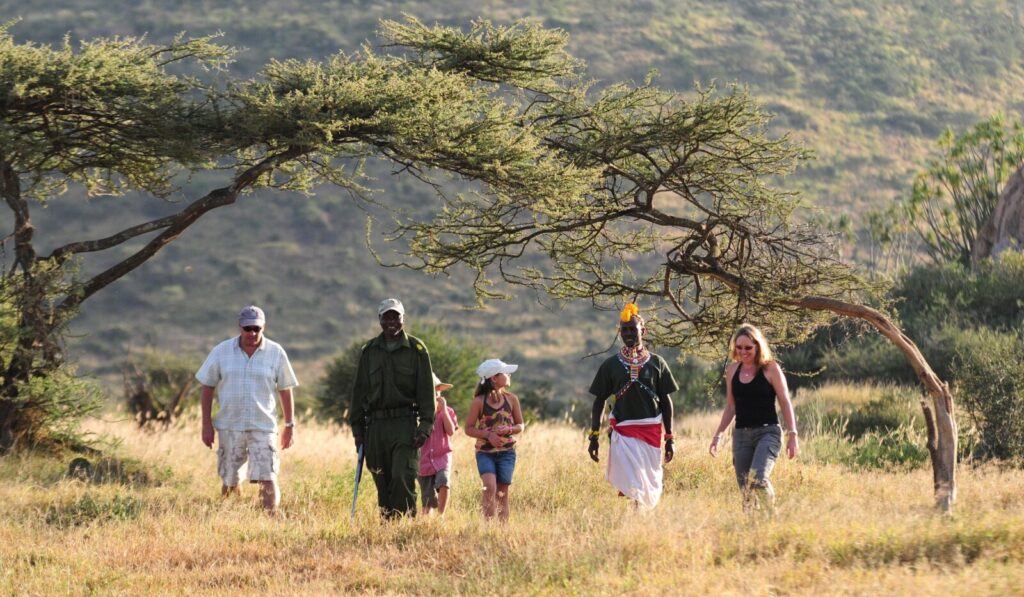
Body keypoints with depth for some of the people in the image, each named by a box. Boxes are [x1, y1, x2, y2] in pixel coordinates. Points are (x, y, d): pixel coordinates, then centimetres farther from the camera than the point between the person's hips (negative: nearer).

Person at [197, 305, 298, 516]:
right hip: (229, 426, 1)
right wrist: (207, 424, 2)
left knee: (267, 478, -12)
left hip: (263, 427, -1)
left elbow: (285, 390, 8)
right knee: (229, 482, 7)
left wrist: (290, 426, 9)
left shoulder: (276, 353, 1)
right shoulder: (222, 351, 2)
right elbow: (207, 388, 6)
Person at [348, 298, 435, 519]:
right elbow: (359, 391, 15)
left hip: (405, 424, -3)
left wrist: (425, 426, -8)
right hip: (376, 425, 3)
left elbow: (426, 391, 2)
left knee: (403, 477, -15)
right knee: (382, 482, 4)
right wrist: (357, 427, 9)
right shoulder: (369, 351, 12)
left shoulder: (416, 349, 4)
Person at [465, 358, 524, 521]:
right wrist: (488, 434, -15)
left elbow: (520, 425, 12)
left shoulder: (511, 399, 4)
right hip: (485, 452, -3)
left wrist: (509, 430, -10)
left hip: (507, 452, 3)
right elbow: (469, 428, 0)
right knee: (490, 486, -22)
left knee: (502, 492, 2)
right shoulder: (479, 402, -4)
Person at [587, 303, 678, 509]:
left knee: (649, 487, 4)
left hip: (651, 433, 1)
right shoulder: (611, 365, 4)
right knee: (629, 485, -13)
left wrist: (669, 438, 7)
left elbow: (666, 401, 9)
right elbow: (599, 401, 8)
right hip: (622, 432, -1)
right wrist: (594, 436, 3)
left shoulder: (656, 363, 6)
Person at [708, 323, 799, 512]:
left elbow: (785, 402, -3)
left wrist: (792, 434, -9)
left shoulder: (770, 369, -4)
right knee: (745, 489, 1)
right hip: (741, 433, 5)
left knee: (757, 479, -26)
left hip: (767, 431, -5)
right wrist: (718, 435, 16)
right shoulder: (732, 370, 9)